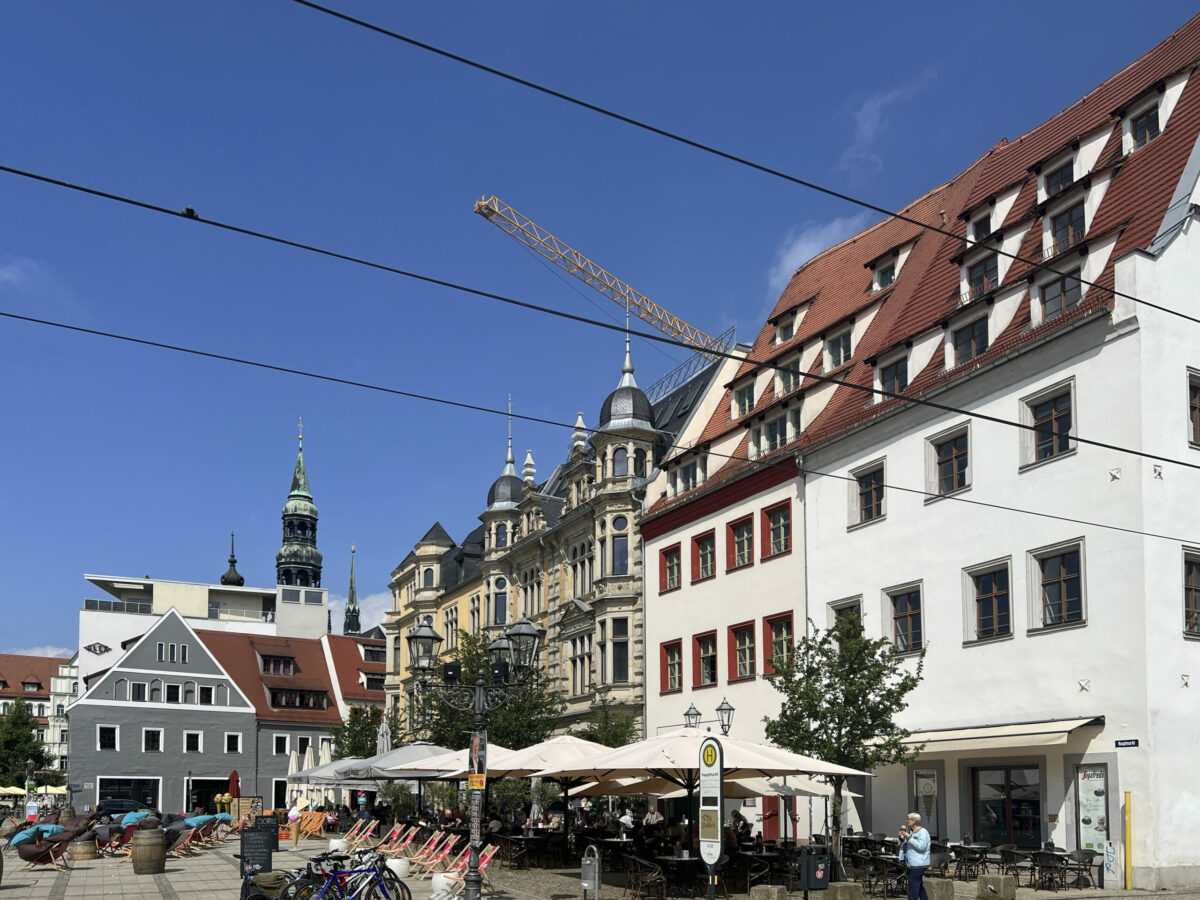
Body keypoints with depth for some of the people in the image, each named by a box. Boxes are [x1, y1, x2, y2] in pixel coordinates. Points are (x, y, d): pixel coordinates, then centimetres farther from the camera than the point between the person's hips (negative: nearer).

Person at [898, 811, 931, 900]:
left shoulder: (923, 832, -9)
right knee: (920, 888, 14)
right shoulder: (910, 831, 16)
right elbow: (904, 846, 21)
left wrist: (909, 837, -22)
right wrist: (902, 838, 2)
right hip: (913, 865, 9)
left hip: (918, 865, -9)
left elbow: (921, 846, -22)